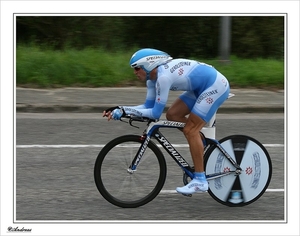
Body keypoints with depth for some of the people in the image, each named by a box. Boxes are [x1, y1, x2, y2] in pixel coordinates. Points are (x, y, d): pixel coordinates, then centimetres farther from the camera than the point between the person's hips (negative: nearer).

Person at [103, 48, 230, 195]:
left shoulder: (163, 77, -25)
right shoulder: (153, 77, 3)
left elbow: (155, 113, -23)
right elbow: (148, 106, 6)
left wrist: (126, 111, -20)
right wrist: (120, 109, -5)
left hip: (216, 86, -9)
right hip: (202, 87, 10)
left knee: (190, 130, -10)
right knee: (172, 115, 5)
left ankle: (200, 181, -5)